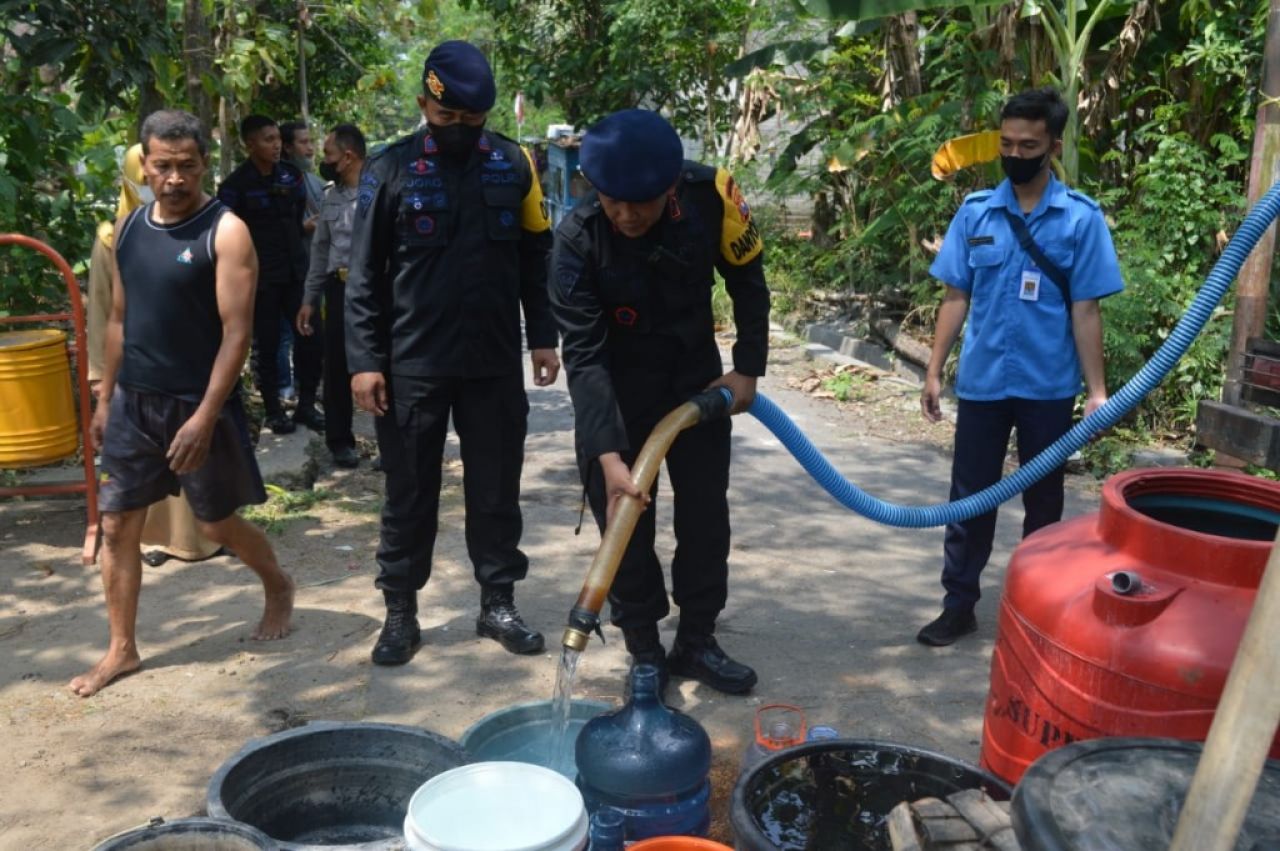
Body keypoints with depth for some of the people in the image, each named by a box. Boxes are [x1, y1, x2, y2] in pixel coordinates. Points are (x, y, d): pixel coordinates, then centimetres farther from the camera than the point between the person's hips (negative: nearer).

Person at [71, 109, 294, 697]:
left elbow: (236, 334, -17)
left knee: (217, 524, 7)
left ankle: (278, 586, 35)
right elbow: (120, 319, 14)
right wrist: (105, 398, 13)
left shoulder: (226, 232, -13)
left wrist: (204, 415, -22)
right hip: (134, 401, 6)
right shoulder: (128, 227, 6)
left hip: (197, 403, -6)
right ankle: (122, 649, 20)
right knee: (116, 524, 7)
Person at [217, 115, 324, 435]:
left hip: (296, 271, 4)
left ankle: (306, 405, 16)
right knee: (266, 345, 5)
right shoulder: (235, 185, -9)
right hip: (260, 277, -4)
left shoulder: (291, 174, 6)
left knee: (311, 337, 2)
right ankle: (273, 410, 18)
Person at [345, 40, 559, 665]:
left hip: (495, 363, 2)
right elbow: (365, 275, -2)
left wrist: (543, 337, 5)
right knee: (410, 494, 8)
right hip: (413, 364, -2)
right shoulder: (390, 169, -2)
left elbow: (537, 258, 11)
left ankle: (498, 603, 24)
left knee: (496, 490, 10)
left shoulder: (514, 165, 5)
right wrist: (364, 360, -7)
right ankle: (401, 613, 20)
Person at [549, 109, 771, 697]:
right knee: (625, 521, 0)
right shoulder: (577, 239, -27)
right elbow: (584, 355, -29)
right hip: (617, 389, -2)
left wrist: (748, 367, -5)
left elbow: (748, 281, -4)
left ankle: (696, 643, 25)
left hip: (696, 377, 3)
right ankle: (645, 653, 17)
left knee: (706, 515, 8)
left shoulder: (710, 196, -22)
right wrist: (608, 453, -38)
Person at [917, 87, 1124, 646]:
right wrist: (934, 372, 1)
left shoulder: (1081, 217, -4)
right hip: (981, 382, 1)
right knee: (970, 497, 8)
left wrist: (1096, 389, -6)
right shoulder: (975, 212, 1)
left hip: (1048, 387, -1)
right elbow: (956, 298, 4)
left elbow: (1085, 309, -4)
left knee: (1043, 501, 12)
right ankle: (959, 604, 19)